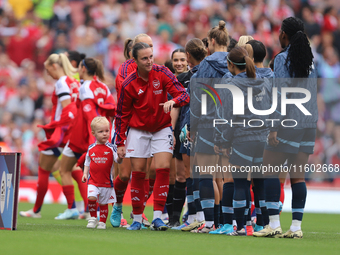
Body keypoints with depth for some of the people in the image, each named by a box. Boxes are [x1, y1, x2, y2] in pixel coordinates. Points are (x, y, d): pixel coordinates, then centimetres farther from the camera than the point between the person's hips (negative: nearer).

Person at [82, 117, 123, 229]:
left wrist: (120, 156, -34)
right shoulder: (91, 149, 5)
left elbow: (118, 160, -13)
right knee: (91, 198, -19)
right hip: (93, 181, 1)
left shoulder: (111, 148, -3)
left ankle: (102, 222, 24)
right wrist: (85, 173, 3)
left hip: (106, 182, -1)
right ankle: (93, 218, 1)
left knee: (103, 203, 7)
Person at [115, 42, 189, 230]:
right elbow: (122, 115, -3)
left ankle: (157, 217, -12)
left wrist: (173, 101, -36)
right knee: (138, 173, -2)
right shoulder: (129, 84, -13)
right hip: (138, 129, -1)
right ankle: (137, 218, 8)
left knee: (163, 169, -13)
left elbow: (184, 94, -13)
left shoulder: (161, 73, -11)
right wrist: (120, 143, -5)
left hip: (162, 128, 1)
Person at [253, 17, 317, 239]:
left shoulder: (282, 59, -9)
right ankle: (296, 226, 3)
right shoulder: (310, 60, 11)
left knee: (271, 170, -1)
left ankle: (274, 224, -8)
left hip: (288, 122, -6)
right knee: (298, 175, 6)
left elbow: (280, 95, -13)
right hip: (308, 123, 6)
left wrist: (275, 126, -13)